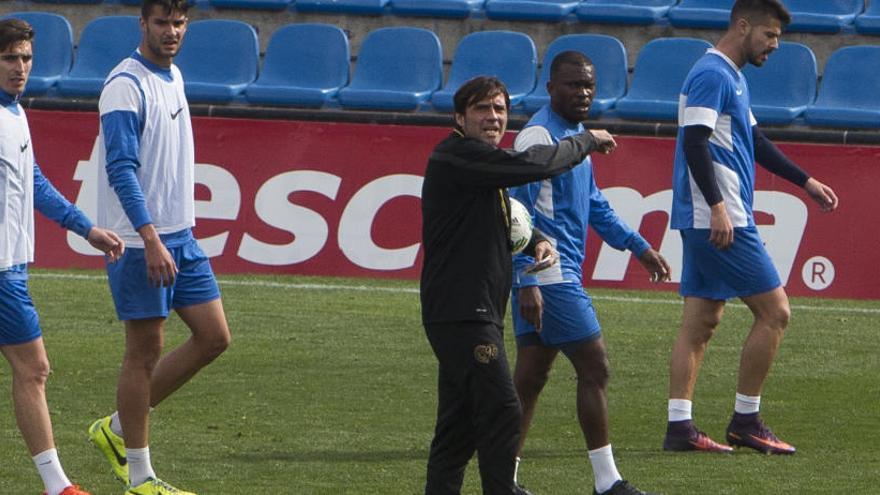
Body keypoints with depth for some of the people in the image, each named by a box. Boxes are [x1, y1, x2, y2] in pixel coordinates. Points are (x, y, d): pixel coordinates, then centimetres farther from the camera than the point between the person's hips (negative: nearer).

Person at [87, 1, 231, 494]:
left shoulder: (174, 77, 13)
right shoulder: (126, 85, -14)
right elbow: (121, 169, -21)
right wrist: (151, 239, -28)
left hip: (180, 235, 9)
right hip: (140, 240, -9)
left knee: (214, 337, 7)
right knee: (145, 352, -3)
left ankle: (118, 427, 17)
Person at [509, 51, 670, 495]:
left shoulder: (574, 134, 16)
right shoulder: (538, 137, -15)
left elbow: (592, 203, 28)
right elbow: (520, 213, -19)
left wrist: (637, 245, 27)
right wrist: (527, 282, -25)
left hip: (561, 276, 10)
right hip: (549, 277, -10)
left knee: (530, 378, 9)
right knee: (594, 369, -6)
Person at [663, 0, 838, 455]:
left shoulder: (731, 77, 19)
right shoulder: (711, 76, -13)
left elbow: (754, 141, 28)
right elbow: (694, 141, -22)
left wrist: (806, 182, 29)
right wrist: (717, 206, -27)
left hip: (703, 224, 10)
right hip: (719, 220, -10)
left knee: (700, 323, 8)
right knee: (774, 311, -5)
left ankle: (679, 427, 7)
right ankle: (745, 421, 0)